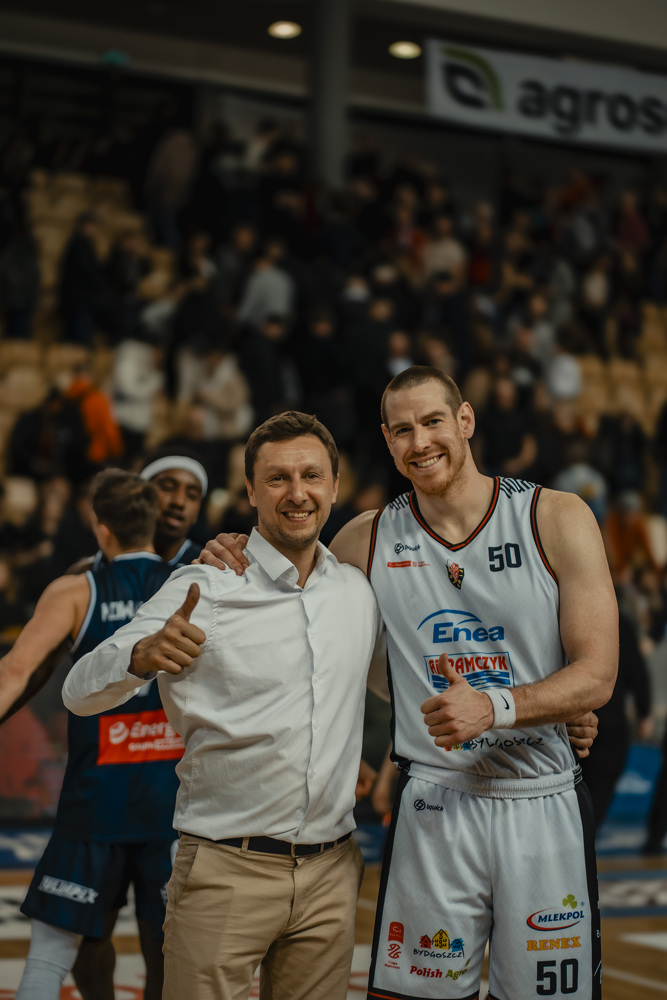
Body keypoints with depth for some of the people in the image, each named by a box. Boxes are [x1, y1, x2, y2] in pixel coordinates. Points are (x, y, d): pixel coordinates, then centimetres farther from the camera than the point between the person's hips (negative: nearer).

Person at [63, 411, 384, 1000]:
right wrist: (142, 657, -31)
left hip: (331, 874, 4)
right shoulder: (203, 589, -6)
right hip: (226, 870, -4)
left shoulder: (358, 591, 8)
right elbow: (80, 693, -11)